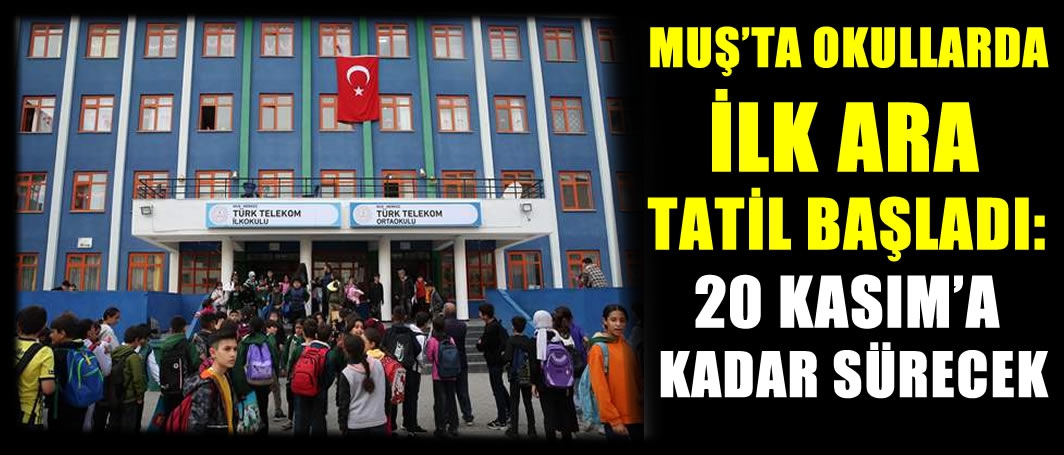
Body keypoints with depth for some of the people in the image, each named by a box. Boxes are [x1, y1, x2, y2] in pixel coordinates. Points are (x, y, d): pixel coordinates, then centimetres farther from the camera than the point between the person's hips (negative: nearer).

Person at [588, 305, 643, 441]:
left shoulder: (627, 346, 10)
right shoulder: (598, 349, -9)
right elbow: (600, 387, -12)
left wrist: (641, 409, 7)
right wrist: (614, 419, -15)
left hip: (635, 416, 6)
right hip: (615, 419, -6)